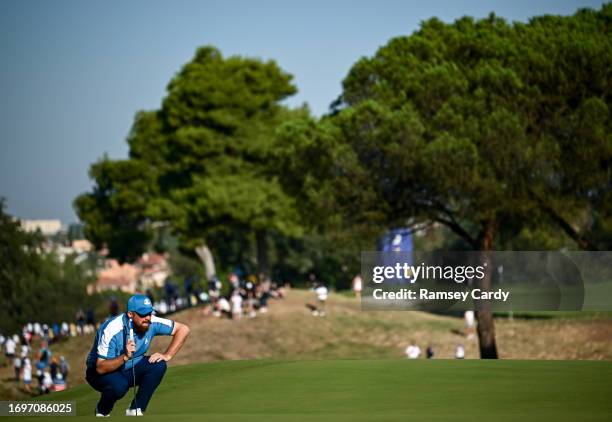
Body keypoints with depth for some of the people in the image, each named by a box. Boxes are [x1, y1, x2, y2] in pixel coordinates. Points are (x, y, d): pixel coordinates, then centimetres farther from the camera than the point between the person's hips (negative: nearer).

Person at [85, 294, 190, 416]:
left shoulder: (151, 323, -17)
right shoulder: (112, 329, -30)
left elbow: (183, 329, -8)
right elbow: (100, 368, -31)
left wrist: (167, 355, -17)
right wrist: (125, 357, -46)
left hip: (129, 370, 5)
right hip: (101, 374, -5)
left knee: (158, 365, -20)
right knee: (119, 385, -37)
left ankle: (134, 411, -7)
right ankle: (102, 411, -3)